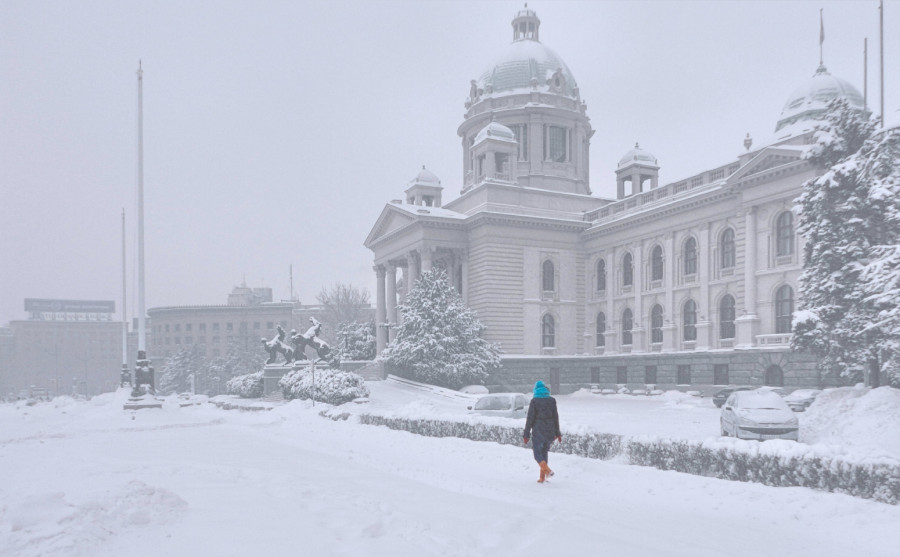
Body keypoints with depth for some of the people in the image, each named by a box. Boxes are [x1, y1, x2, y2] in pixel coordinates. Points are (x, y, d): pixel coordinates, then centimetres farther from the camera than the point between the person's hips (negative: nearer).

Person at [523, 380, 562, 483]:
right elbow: (556, 417, 6)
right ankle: (542, 478, 14)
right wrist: (557, 433, 13)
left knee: (537, 454, 5)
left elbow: (530, 418, -9)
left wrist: (526, 434, -3)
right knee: (544, 453, 16)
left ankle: (547, 470, -21)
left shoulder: (534, 401, -9)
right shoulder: (552, 400, 2)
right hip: (550, 431, 4)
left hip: (538, 431, -4)